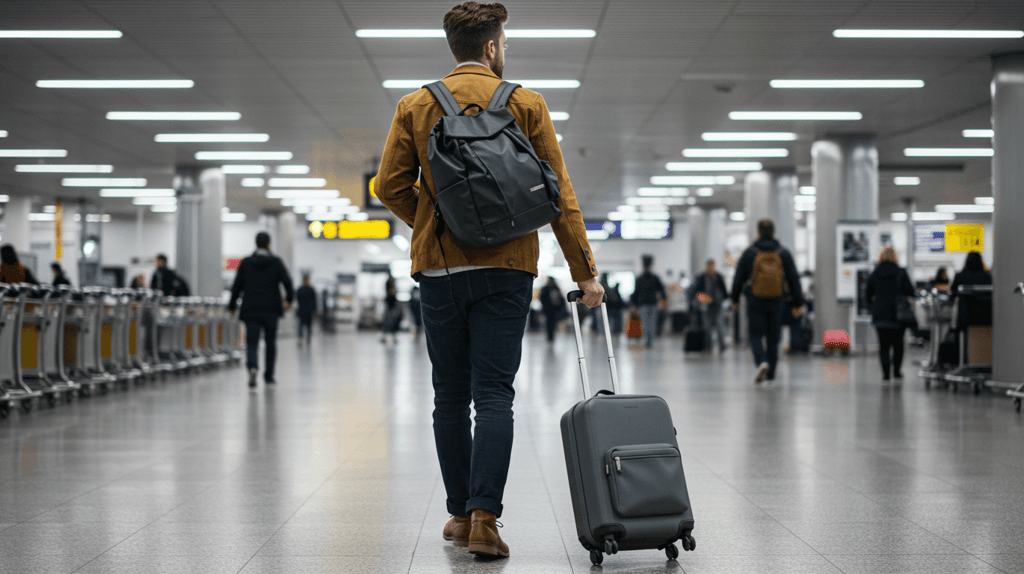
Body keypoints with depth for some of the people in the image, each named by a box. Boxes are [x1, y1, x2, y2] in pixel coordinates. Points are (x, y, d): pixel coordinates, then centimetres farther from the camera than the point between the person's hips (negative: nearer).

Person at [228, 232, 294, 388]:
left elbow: (237, 286, 3)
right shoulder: (276, 262, -1)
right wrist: (289, 299, 11)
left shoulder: (246, 263, 3)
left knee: (251, 343, -3)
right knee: (270, 343, 14)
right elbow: (287, 282, -5)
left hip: (250, 311, 0)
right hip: (271, 310, 0)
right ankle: (268, 376, 19)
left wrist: (232, 306, 12)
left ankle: (252, 367, -32)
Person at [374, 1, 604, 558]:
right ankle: (484, 518, -12)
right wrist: (585, 272, 3)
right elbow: (559, 194, 0)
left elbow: (390, 186, 0)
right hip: (504, 268, -1)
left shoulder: (415, 106, 5)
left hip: (438, 267, 2)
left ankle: (460, 513, 16)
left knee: (450, 397, 11)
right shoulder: (526, 104, 2)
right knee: (494, 396, -2)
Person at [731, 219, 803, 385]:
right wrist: (798, 303, 6)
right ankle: (770, 375, 15)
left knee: (756, 335, 5)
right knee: (773, 337, 11)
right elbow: (794, 279, 1)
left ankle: (762, 362, -23)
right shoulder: (784, 254, 1)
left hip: (755, 302, -2)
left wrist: (735, 299, 14)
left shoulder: (749, 253, -3)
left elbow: (738, 278, 1)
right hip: (777, 302, 2)